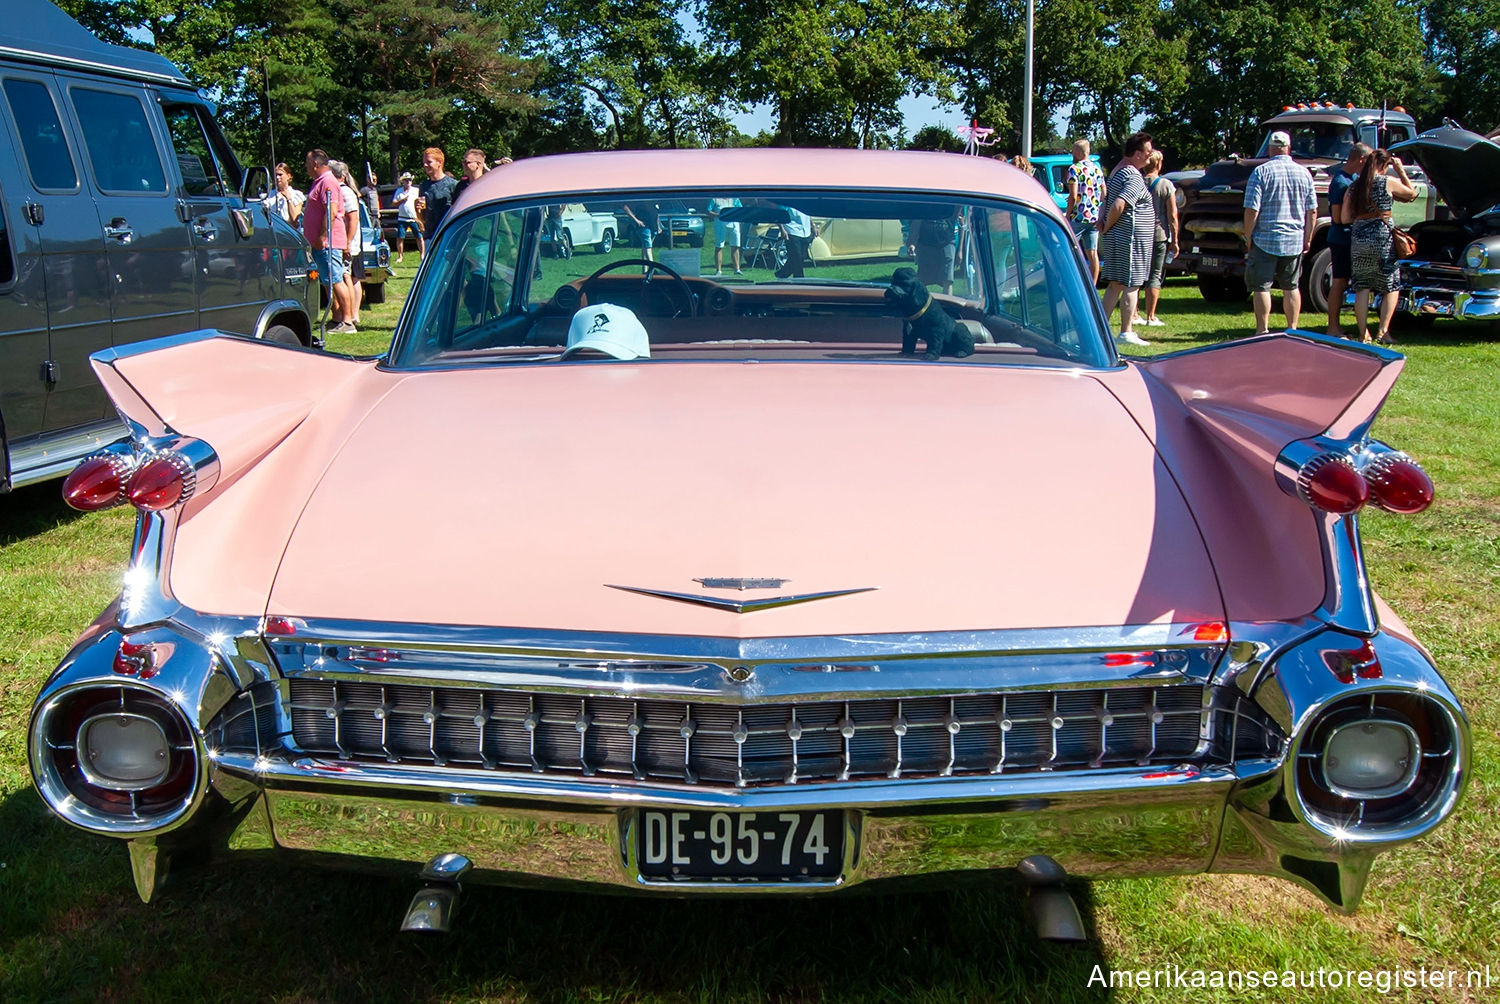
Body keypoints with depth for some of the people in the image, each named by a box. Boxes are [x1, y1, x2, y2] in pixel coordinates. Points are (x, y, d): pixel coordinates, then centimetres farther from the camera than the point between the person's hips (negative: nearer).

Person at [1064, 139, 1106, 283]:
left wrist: (1067, 216, -9)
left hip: (1078, 217, -6)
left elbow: (1073, 197, -15)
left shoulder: (1074, 169, -9)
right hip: (1095, 218, 7)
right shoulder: (1098, 169, 12)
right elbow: (1104, 196, 15)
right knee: (1092, 253, 7)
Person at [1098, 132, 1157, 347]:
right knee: (1131, 285, -4)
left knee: (1115, 284, 13)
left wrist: (1105, 226, 13)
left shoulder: (1117, 170, 14)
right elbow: (1118, 205, -27)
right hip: (1132, 238, -10)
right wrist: (1108, 227, -13)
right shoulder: (1135, 177, -17)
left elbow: (1106, 197, 22)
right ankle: (1126, 332, -2)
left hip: (1116, 238, 10)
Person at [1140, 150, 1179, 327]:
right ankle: (1151, 317, 0)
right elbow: (1172, 216, -6)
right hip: (1160, 235, -2)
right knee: (1155, 276, 3)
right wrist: (1175, 241, 1)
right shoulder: (1166, 185, -6)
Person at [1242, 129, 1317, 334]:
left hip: (1265, 240, -4)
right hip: (1294, 241, 4)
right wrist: (1307, 239, 13)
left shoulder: (1261, 172, -9)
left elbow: (1252, 210, -13)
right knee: (1291, 287, 13)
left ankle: (1263, 331, -2)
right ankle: (1292, 330, 16)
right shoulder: (1304, 173, 5)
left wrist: (1248, 238, -4)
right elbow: (1312, 211, 6)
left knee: (1261, 287, 1)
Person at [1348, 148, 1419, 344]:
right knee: (1391, 288, 7)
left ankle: (1363, 334, 7)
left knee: (1361, 289, 7)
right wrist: (1401, 170, 16)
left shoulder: (1354, 186, 5)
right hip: (1381, 238, -4)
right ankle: (1383, 331, -2)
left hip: (1358, 238, 4)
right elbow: (1411, 193, 11)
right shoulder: (1388, 183, -5)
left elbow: (1345, 217, 4)